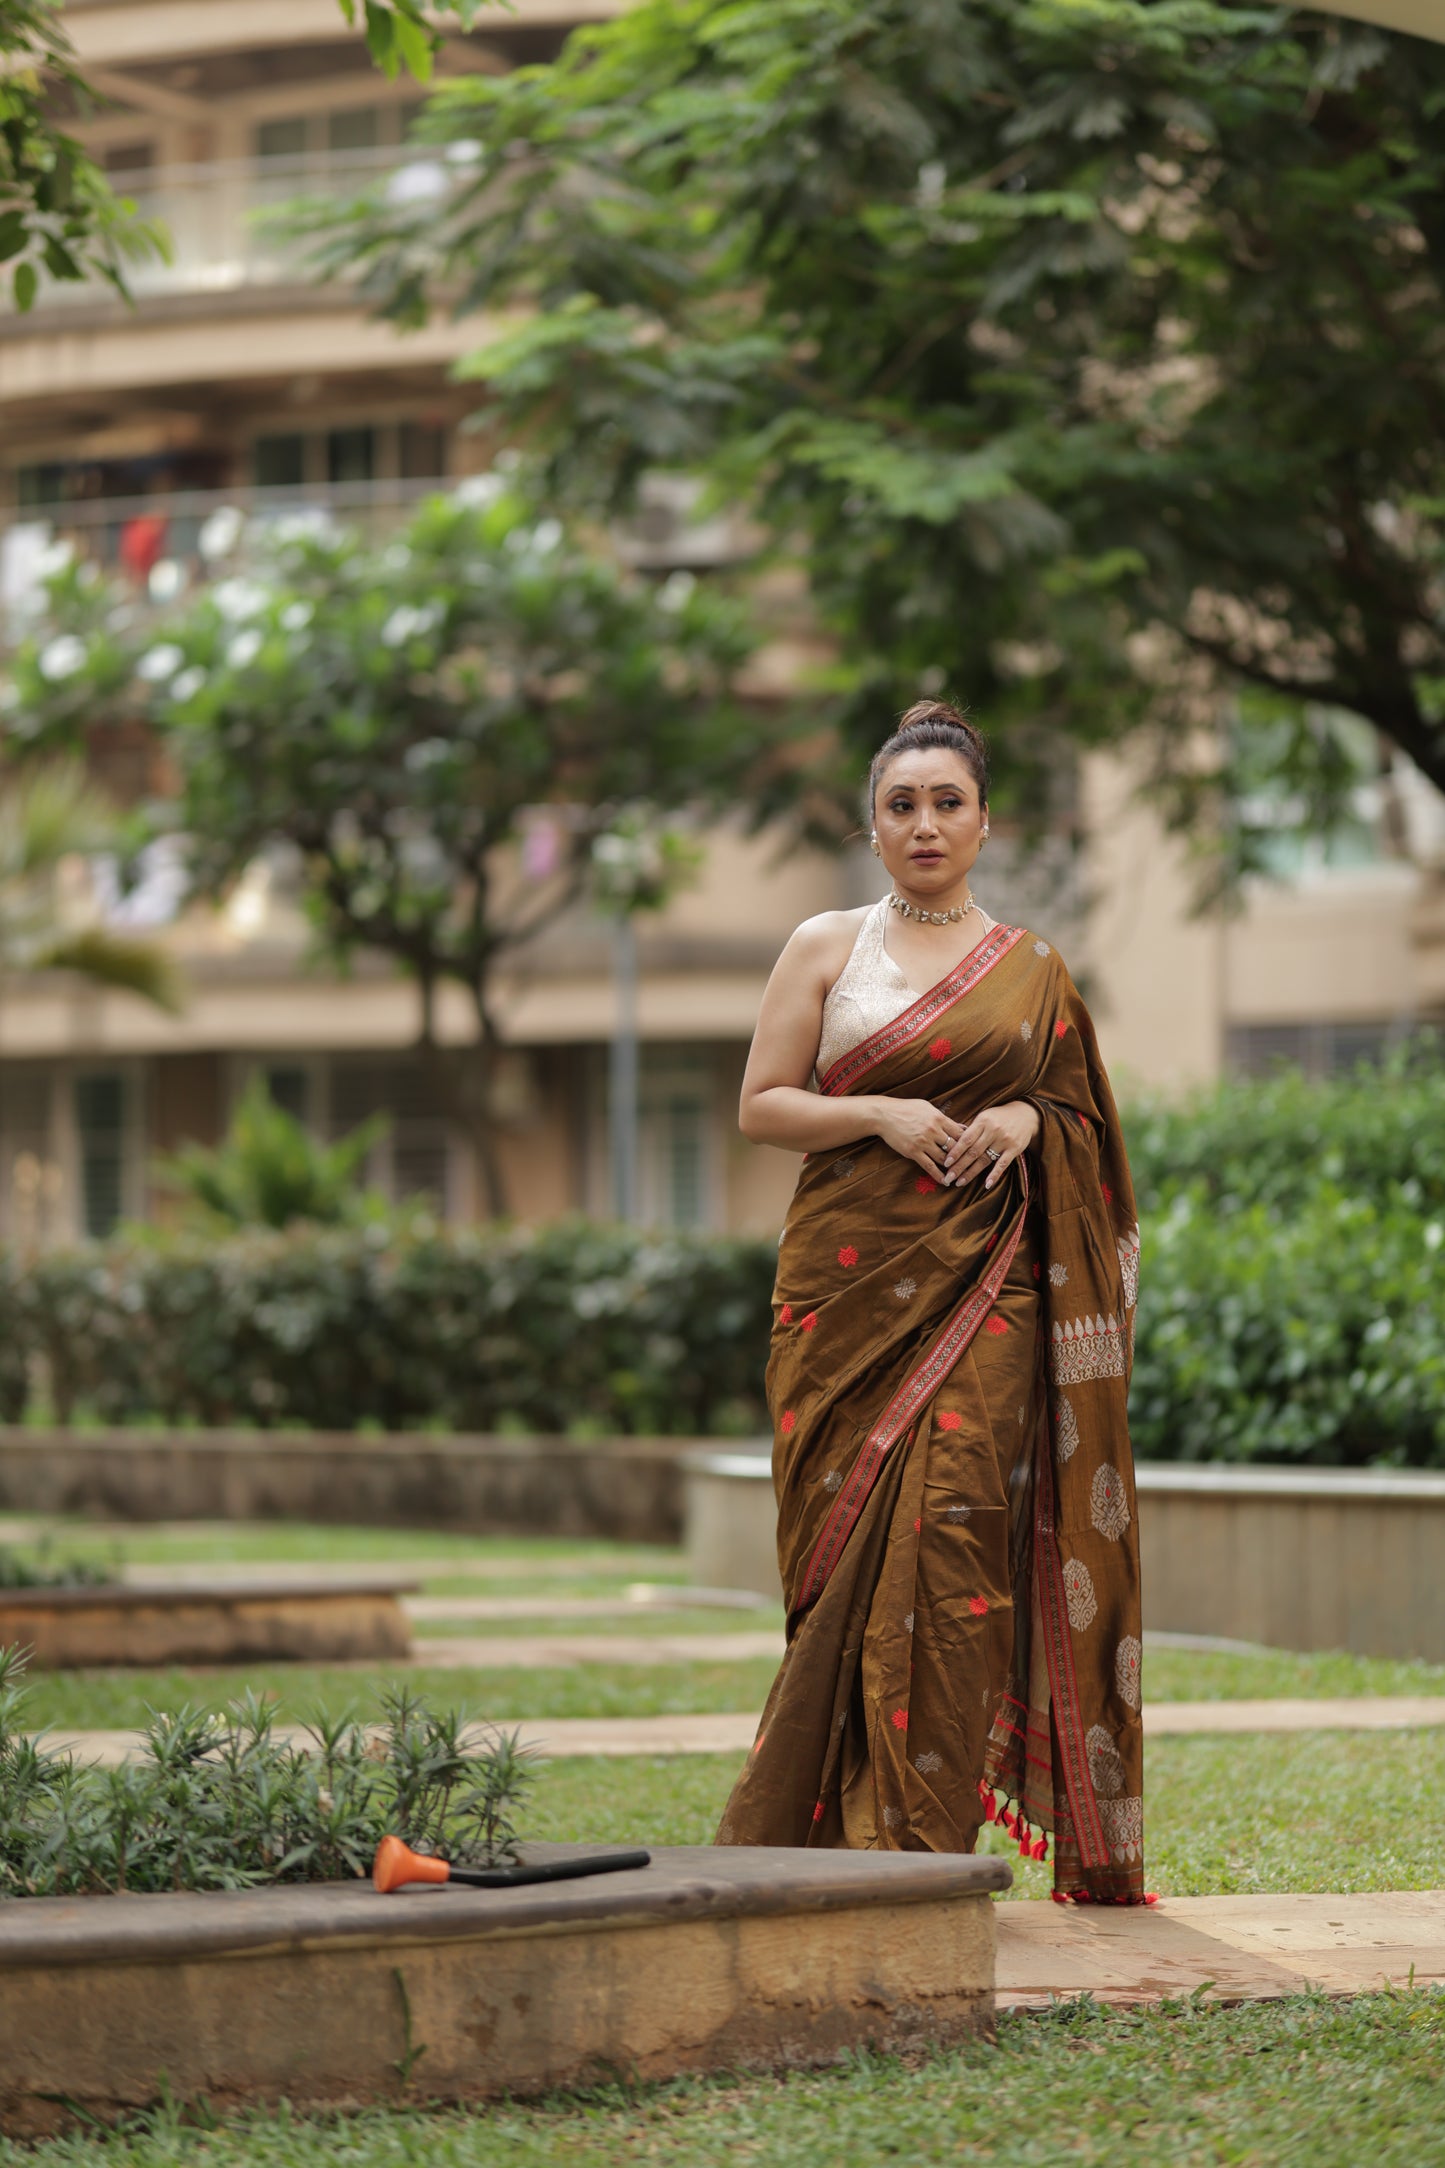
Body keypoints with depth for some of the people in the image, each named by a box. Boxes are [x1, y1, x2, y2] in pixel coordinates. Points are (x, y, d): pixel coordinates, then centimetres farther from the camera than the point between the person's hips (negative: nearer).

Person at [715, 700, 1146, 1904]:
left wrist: (1028, 1122, -5)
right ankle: (798, 1835, 7)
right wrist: (880, 1115, -12)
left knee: (952, 1541, -11)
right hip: (850, 1281, 0)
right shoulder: (826, 947, 8)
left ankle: (925, 1837, -8)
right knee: (849, 1550, -3)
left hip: (984, 1284, 0)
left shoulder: (1031, 967, 12)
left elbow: (1084, 1116, 17)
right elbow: (762, 1105, 4)